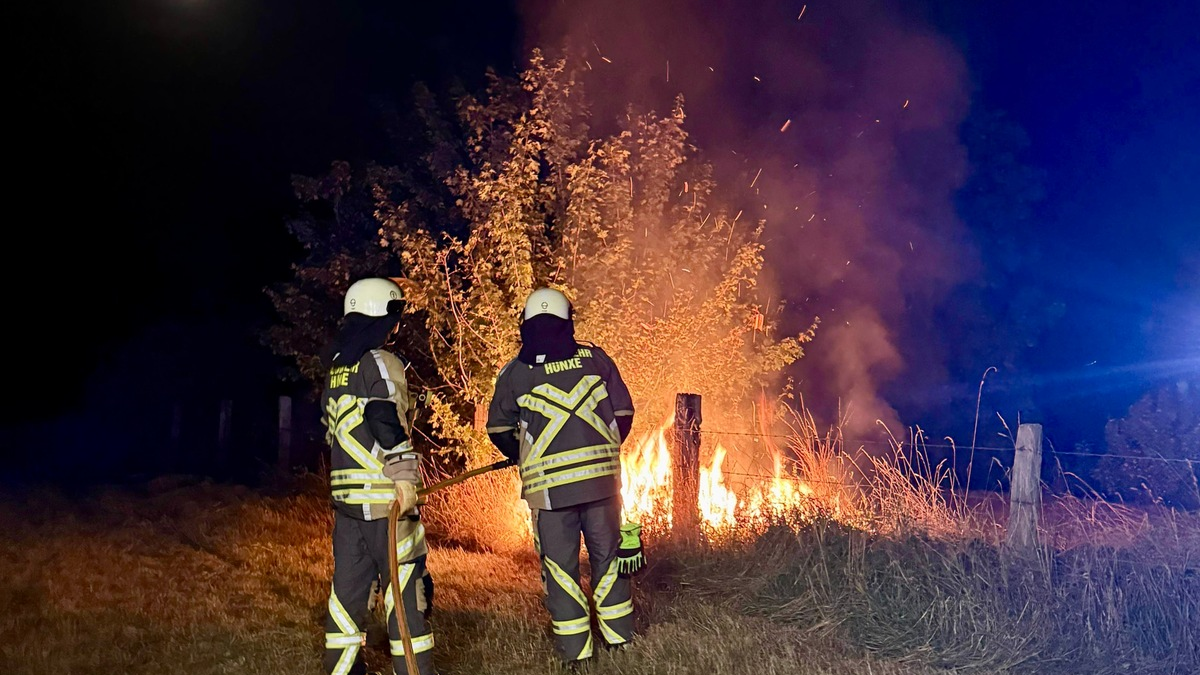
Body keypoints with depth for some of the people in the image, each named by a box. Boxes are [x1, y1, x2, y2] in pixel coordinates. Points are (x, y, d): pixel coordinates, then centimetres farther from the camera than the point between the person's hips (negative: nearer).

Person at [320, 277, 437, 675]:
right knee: (406, 588, -2)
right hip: (384, 495, -8)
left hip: (345, 494, 8)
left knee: (349, 586, 12)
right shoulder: (382, 363, -9)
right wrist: (403, 475, -25)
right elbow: (387, 421, -23)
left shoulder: (336, 368, 17)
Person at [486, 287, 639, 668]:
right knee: (607, 553, 16)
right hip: (601, 478, 2)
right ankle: (618, 634, 24)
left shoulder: (515, 372, 0)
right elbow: (623, 412, 6)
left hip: (549, 485, -2)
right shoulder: (594, 358, 3)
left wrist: (525, 459, 24)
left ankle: (574, 650, 12)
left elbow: (499, 429, 6)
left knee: (559, 564, 7)